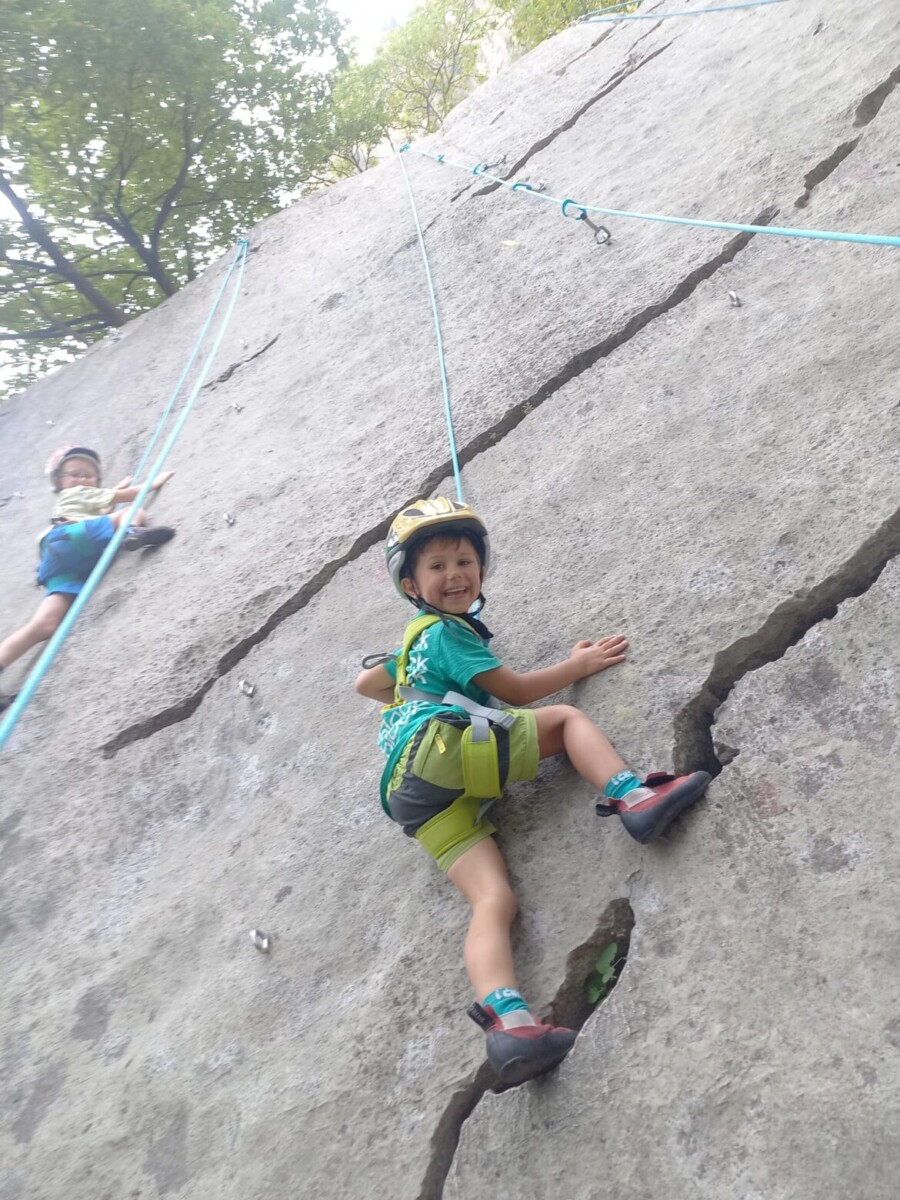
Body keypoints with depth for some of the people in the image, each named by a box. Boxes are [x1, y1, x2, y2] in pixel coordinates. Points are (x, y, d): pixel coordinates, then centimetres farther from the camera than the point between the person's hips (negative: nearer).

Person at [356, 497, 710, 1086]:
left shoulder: (417, 641, 36)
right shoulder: (447, 631, 6)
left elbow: (367, 682, 50)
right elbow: (517, 690, 5)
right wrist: (581, 663, 16)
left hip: (413, 796, 7)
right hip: (440, 747, -7)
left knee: (494, 900, -12)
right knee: (564, 718, -1)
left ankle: (507, 1022, -31)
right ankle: (630, 794, -23)